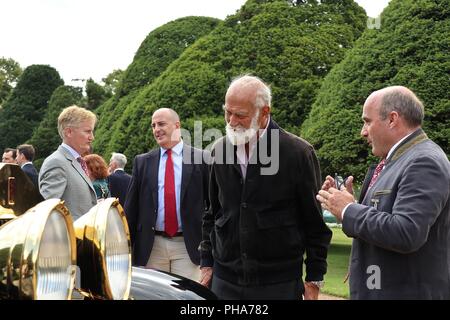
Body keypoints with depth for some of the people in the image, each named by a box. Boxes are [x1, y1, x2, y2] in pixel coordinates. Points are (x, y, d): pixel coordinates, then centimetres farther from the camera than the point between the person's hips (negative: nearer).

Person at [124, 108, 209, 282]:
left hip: (188, 246, -2)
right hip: (152, 246, 2)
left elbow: (213, 203, 4)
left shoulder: (200, 159, 1)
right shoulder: (142, 162, 9)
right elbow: (131, 206, 9)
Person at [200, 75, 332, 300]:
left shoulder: (298, 153, -9)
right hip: (225, 281, 4)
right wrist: (207, 263, 12)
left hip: (279, 284, -3)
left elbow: (316, 223, -3)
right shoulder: (220, 150, 5)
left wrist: (314, 279, -2)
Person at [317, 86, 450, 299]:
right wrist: (348, 201, -3)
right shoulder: (395, 160, 11)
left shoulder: (425, 163, -17)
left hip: (408, 292, -8)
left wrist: (348, 210, -17)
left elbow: (405, 234, -28)